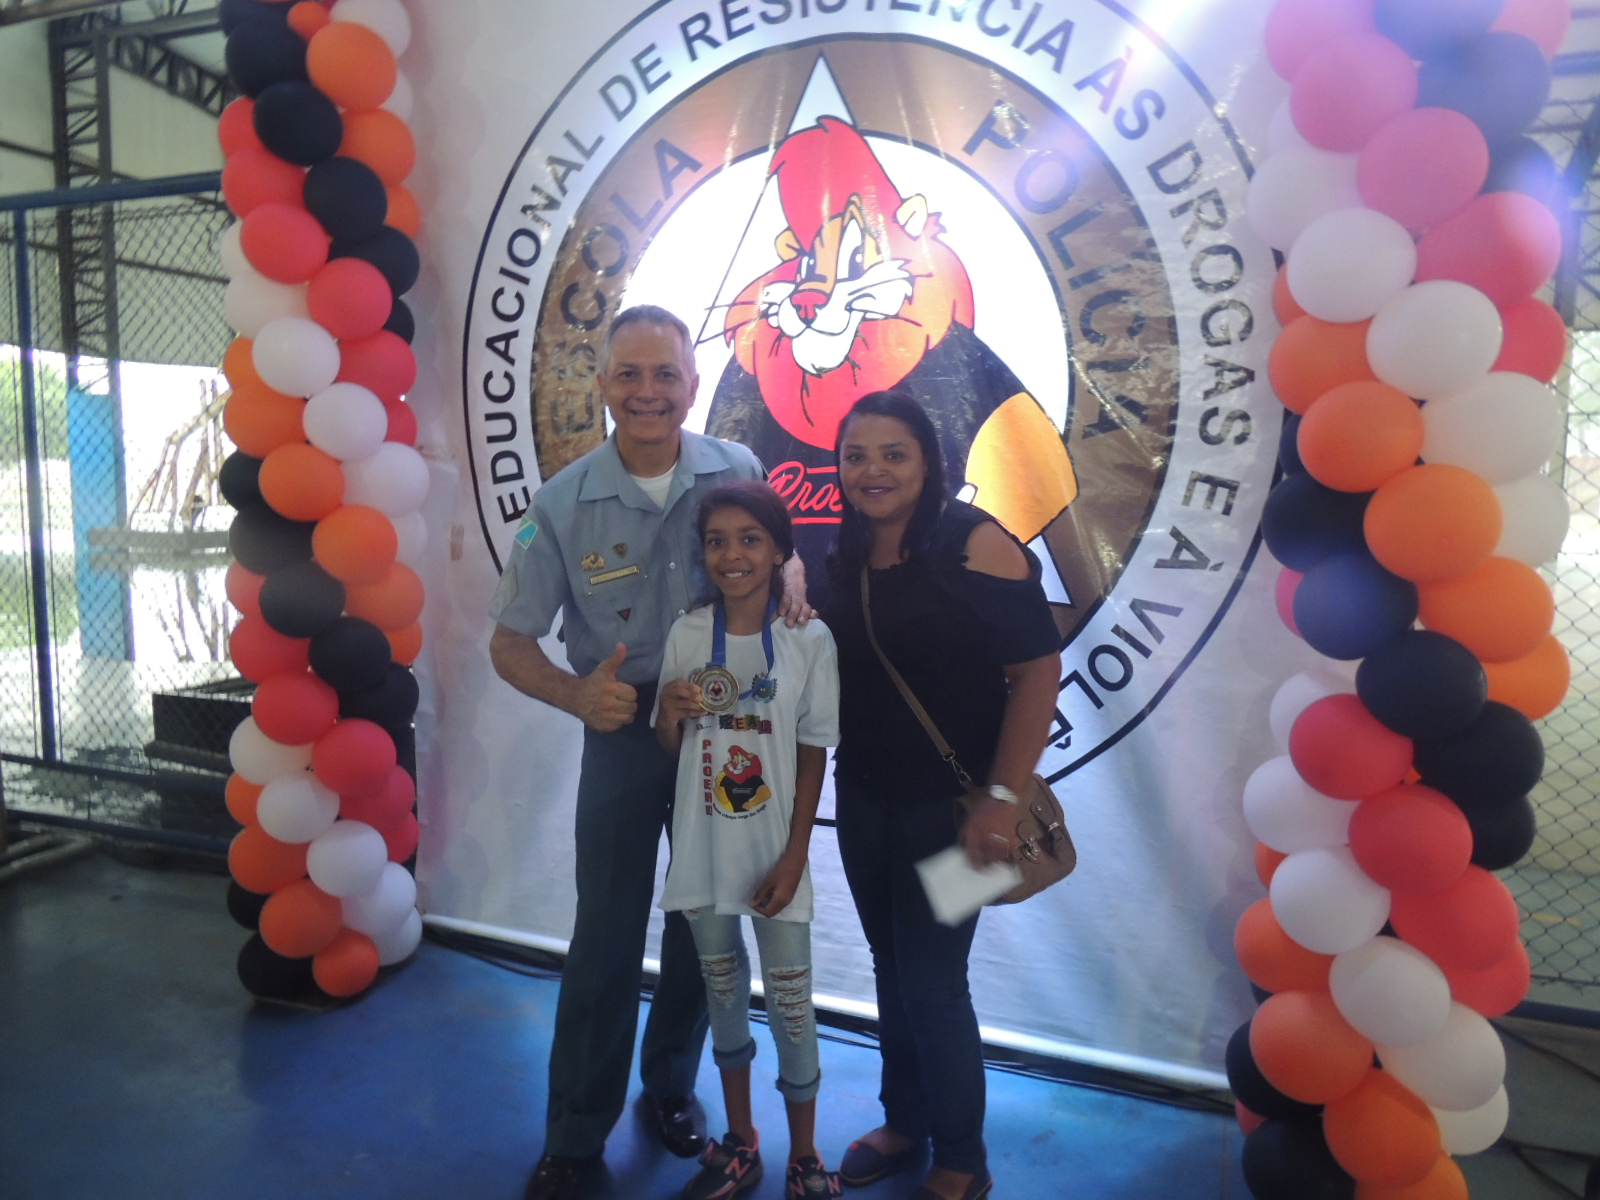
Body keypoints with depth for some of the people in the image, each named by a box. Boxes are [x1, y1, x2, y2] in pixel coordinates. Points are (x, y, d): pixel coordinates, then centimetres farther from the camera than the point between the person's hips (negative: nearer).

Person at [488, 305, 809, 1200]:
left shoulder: (738, 472, -10)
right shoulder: (564, 503, -13)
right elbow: (511, 643, -6)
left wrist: (790, 578, -16)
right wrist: (577, 695, -26)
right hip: (624, 734, -2)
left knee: (705, 925, 16)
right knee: (607, 938, 6)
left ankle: (672, 1084, 42)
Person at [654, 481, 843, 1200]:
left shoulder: (808, 640, -10)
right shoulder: (686, 636, -4)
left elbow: (813, 755, -6)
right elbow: (669, 749, 4)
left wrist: (794, 858, -8)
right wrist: (671, 711, -18)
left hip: (775, 853, -2)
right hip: (703, 849, 3)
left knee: (791, 1002, 7)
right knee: (723, 992, 18)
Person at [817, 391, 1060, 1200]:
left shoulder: (973, 543, -16)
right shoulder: (842, 558, 3)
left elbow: (1037, 672, -17)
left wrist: (1002, 799, -20)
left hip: (949, 804, -5)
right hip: (862, 800, 6)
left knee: (933, 983, 4)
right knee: (892, 971, 18)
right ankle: (903, 1123, 40)